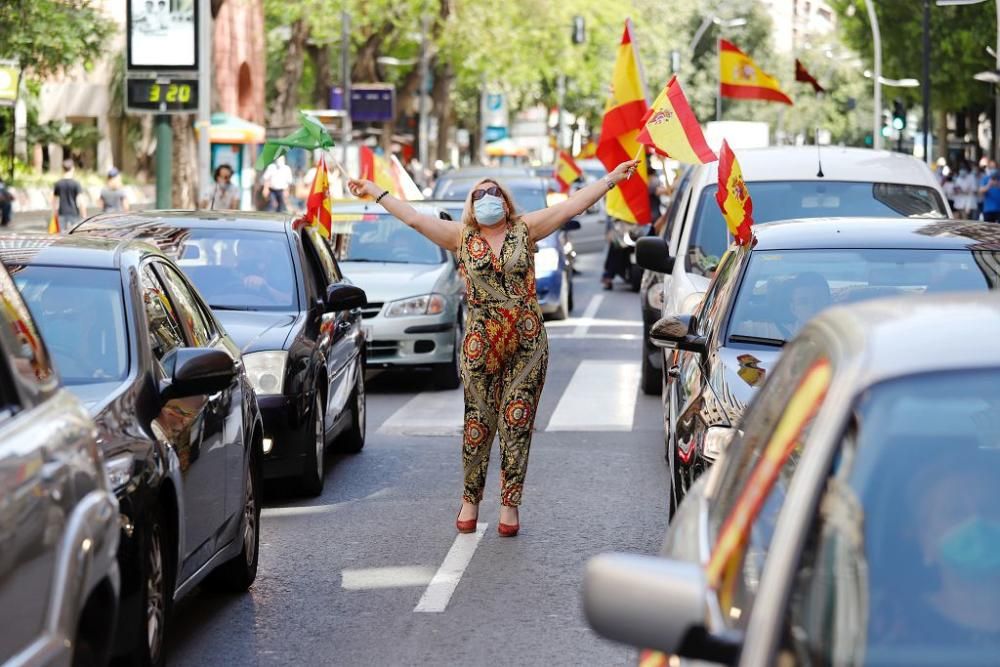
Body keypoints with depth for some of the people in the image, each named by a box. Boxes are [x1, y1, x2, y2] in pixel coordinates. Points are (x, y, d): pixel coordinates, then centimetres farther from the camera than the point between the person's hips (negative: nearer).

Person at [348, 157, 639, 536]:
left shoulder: (525, 231, 7)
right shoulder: (461, 238, 8)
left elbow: (573, 206, 4)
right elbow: (414, 218, 8)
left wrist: (613, 178, 1)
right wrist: (374, 192, 7)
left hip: (527, 344, 0)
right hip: (480, 346, 0)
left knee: (517, 424, 0)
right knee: (477, 425, 2)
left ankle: (510, 505, 6)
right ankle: (470, 500, 15)